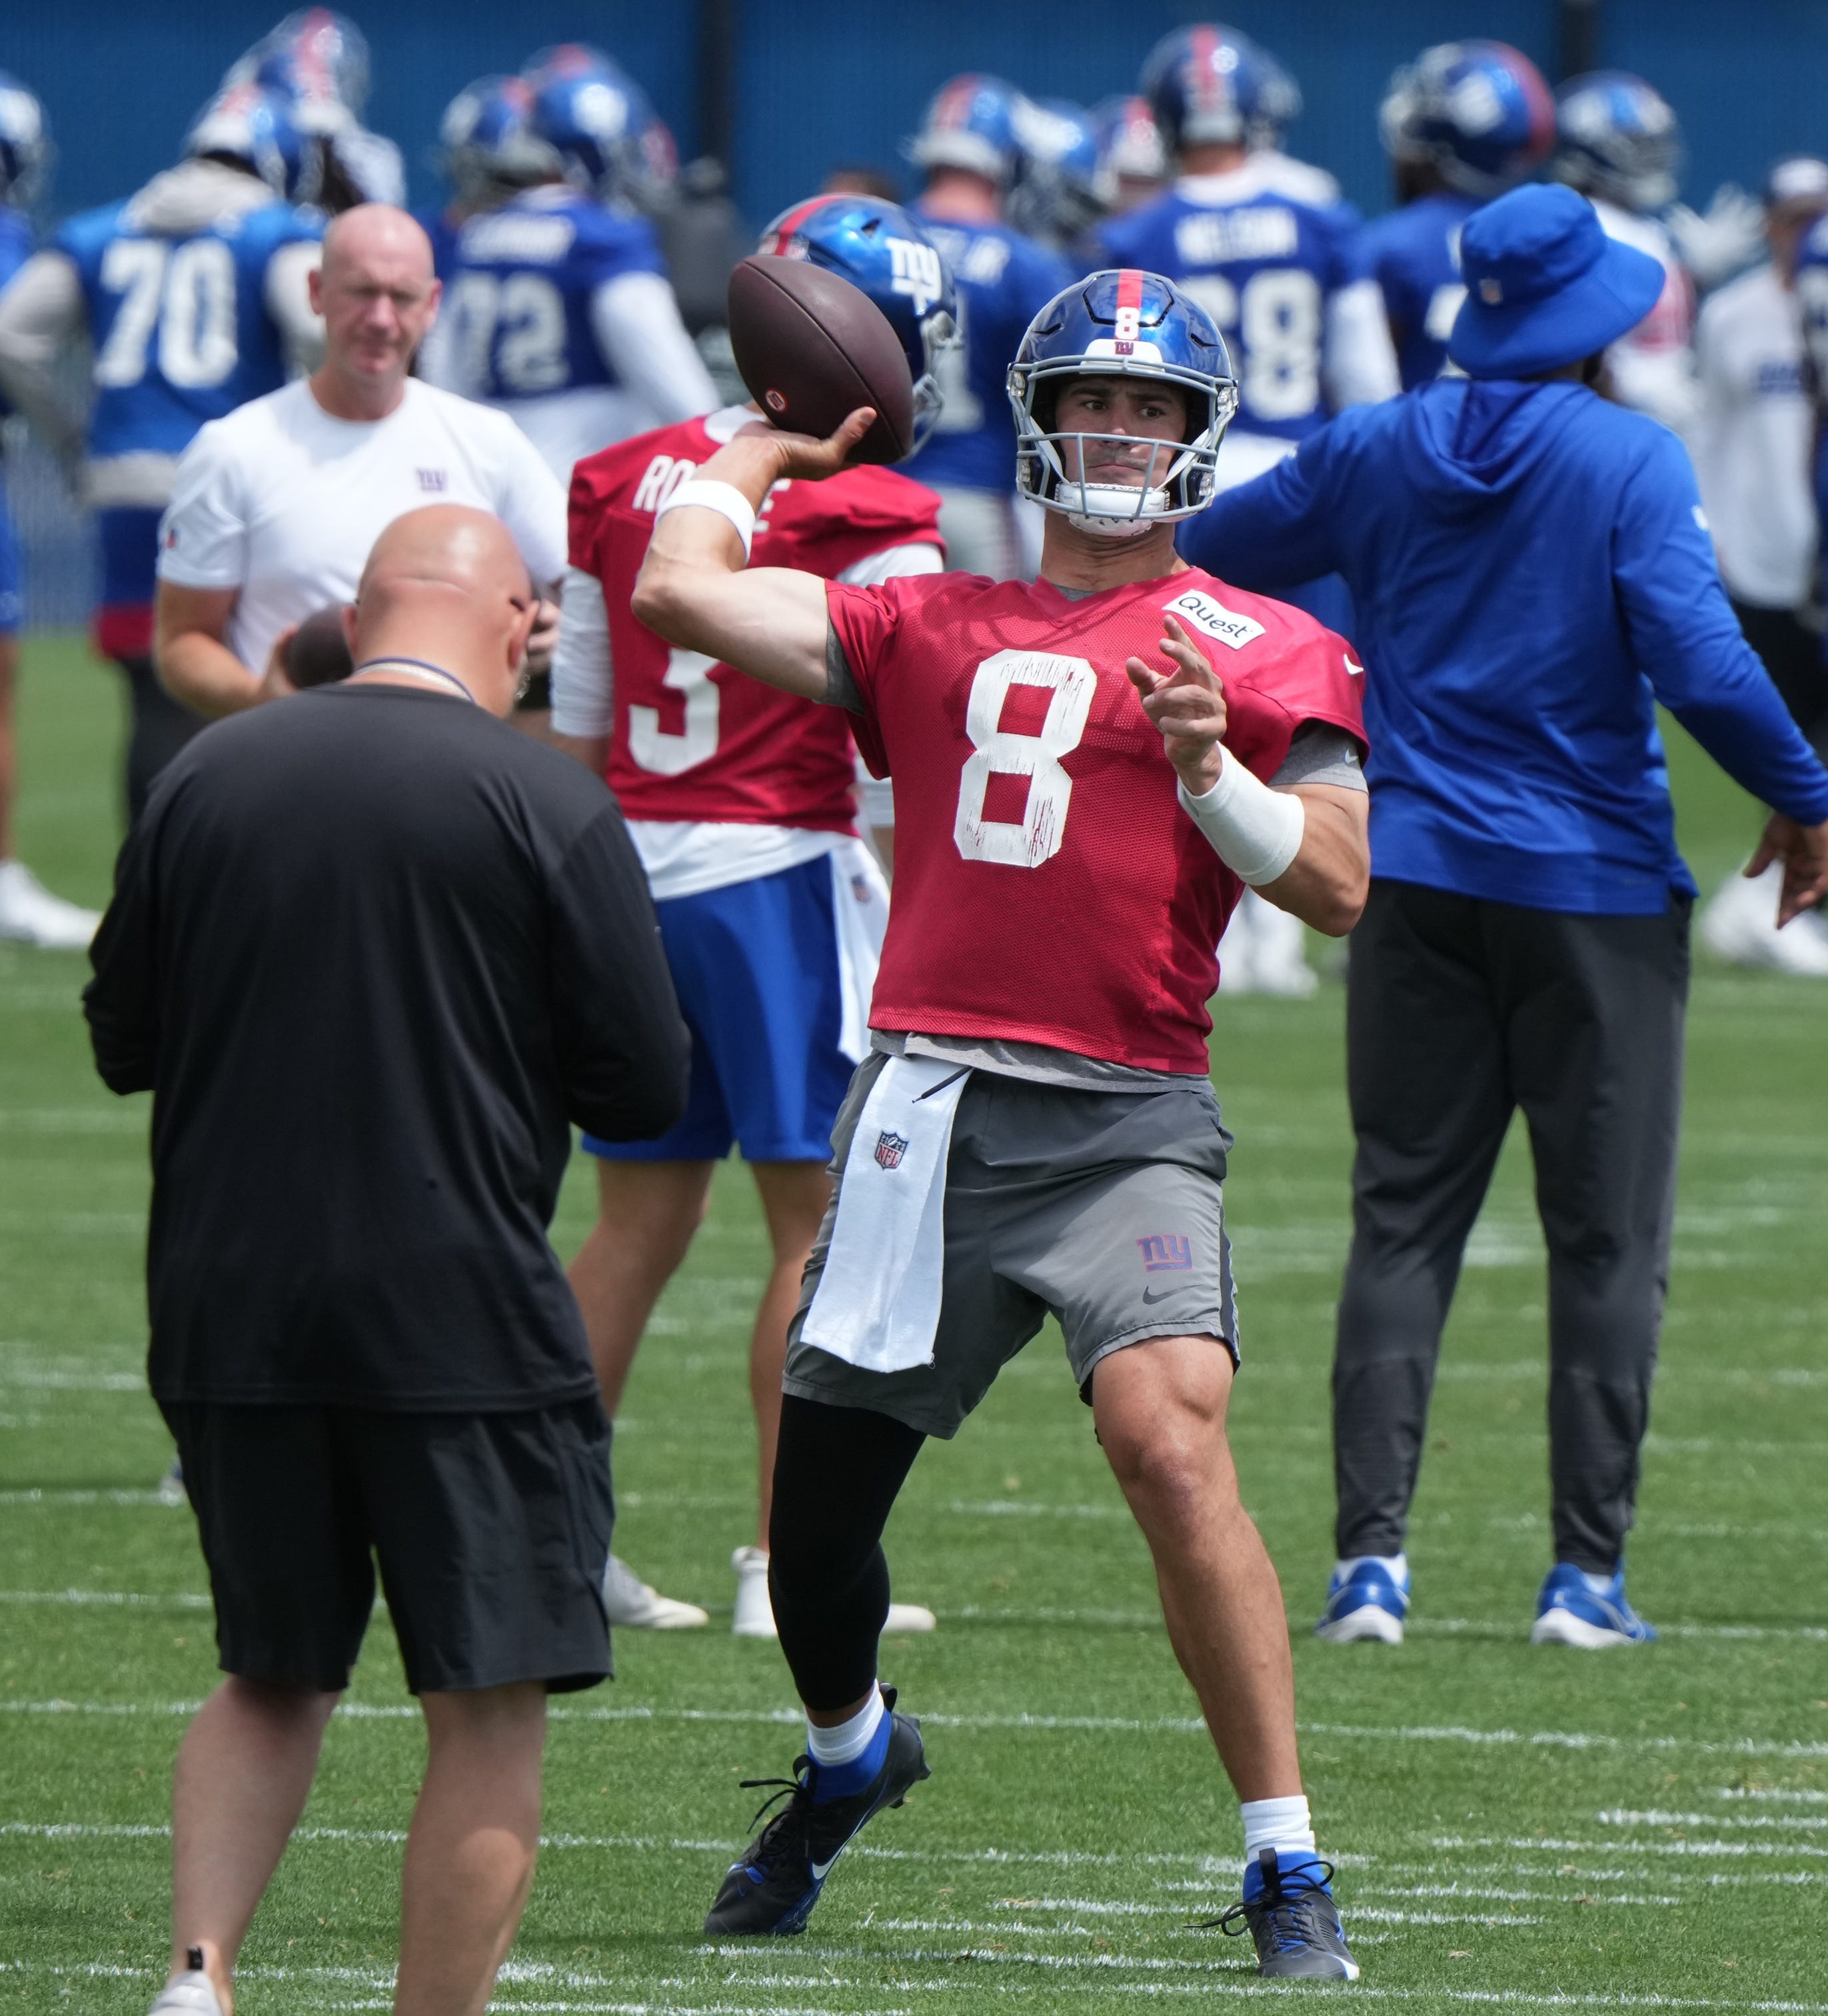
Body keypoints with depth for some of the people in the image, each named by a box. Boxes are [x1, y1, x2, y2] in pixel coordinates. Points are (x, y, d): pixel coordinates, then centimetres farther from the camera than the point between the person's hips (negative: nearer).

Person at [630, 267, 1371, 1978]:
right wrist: (758, 450, 25)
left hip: (1124, 1119, -4)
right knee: (820, 1497, 10)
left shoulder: (1263, 655, 7)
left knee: (1173, 1448, -25)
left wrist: (1209, 766, -15)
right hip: (929, 1103, 4)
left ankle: (1287, 1866, -17)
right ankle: (846, 1757, 43)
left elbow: (1338, 885, -1)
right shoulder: (929, 627, 16)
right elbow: (680, 593, 9)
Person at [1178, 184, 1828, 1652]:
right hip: (1594, 885, -4)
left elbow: (1193, 562, 13)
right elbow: (1699, 663, -17)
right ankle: (1588, 1569, 2)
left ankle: (1370, 1554, -1)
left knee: (1403, 1219, 7)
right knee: (1606, 1236, 4)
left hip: (1415, 875, 4)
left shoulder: (1374, 454, 4)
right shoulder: (1632, 460, -10)